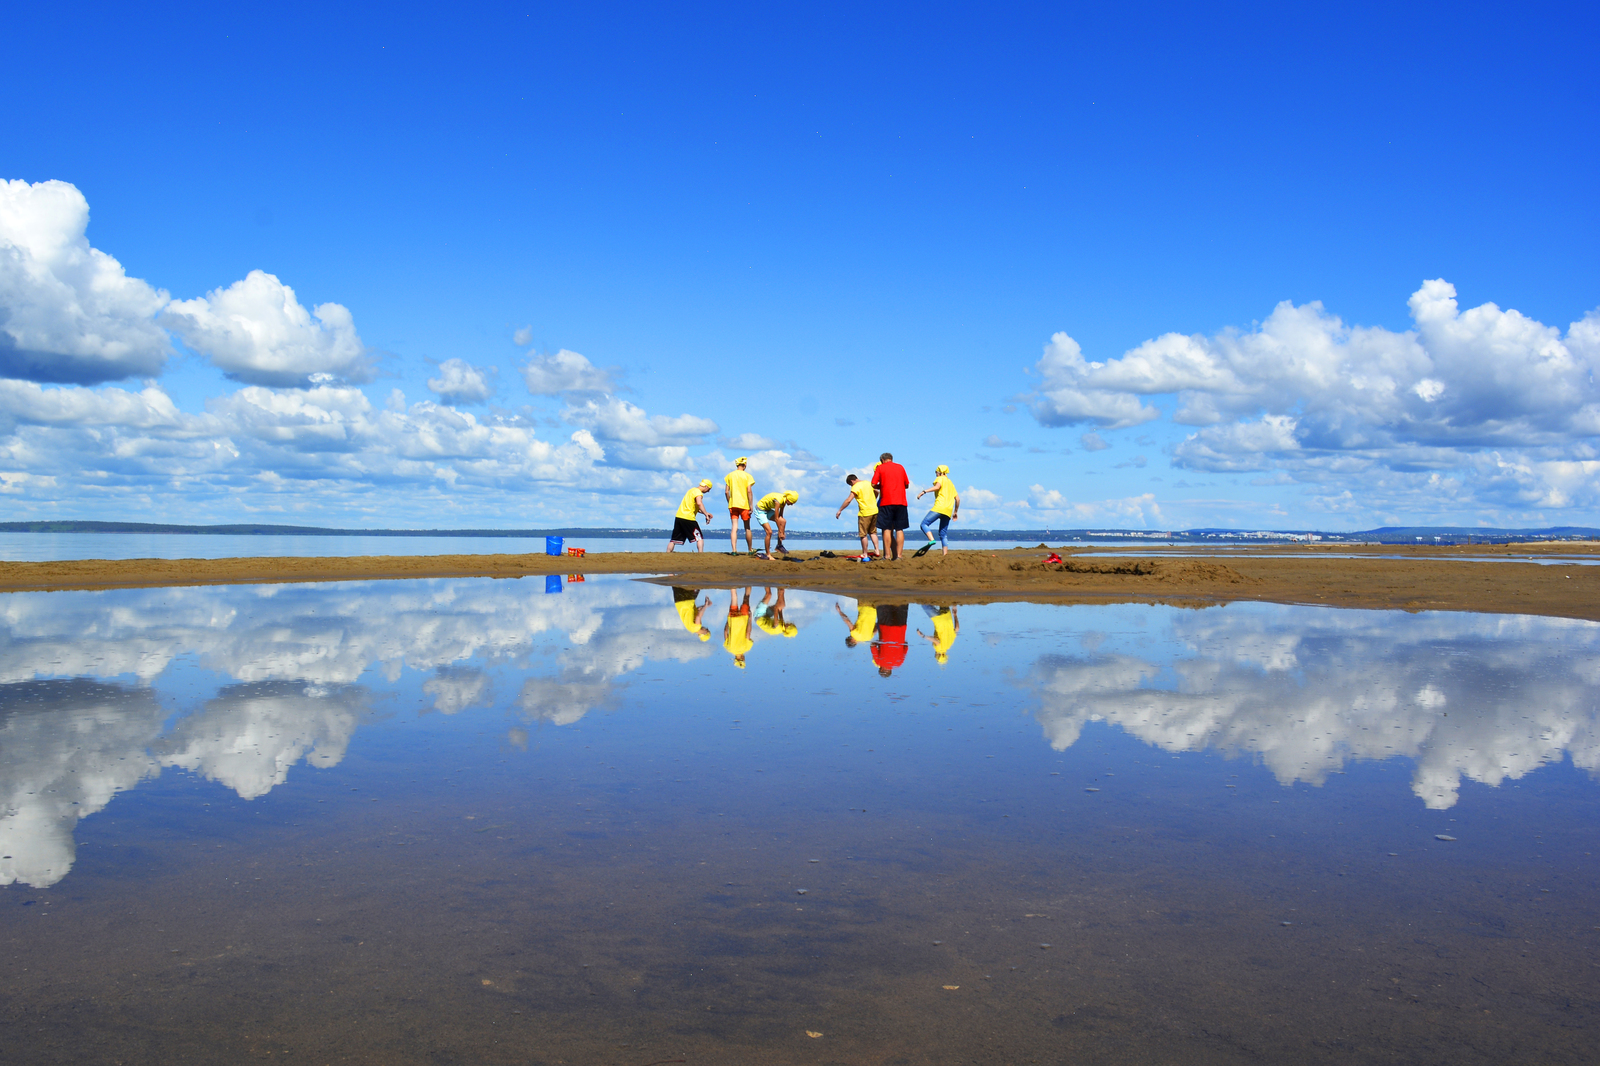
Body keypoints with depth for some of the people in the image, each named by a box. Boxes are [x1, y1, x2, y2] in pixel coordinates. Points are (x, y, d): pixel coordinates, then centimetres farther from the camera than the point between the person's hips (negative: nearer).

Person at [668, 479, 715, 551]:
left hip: (678, 516, 8)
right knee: (699, 538, -2)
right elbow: (699, 503, -26)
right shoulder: (697, 491, -6)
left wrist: (704, 513, 19)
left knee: (674, 539, 8)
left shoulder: (692, 490, 23)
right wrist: (706, 514, -26)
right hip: (688, 518, -8)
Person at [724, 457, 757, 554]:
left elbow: (726, 492, 4)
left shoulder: (730, 475, 6)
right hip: (744, 504, -2)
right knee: (747, 528, 11)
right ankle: (750, 549, 20)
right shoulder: (747, 476, -3)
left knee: (734, 527, -3)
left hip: (732, 505, 2)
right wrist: (751, 506, -6)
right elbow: (749, 491, -9)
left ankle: (734, 550, -15)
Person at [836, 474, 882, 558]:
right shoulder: (868, 483, 11)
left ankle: (865, 554, 6)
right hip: (874, 511, 7)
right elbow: (876, 493, 27)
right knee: (873, 532, 18)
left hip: (865, 513, -7)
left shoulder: (856, 487, -12)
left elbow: (848, 500, -19)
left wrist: (840, 510, -13)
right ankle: (877, 550, 12)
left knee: (863, 534, 2)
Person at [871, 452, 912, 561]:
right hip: (901, 502, 3)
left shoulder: (880, 467, 4)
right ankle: (898, 555, -1)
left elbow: (873, 484, -2)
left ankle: (887, 555, -2)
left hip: (886, 502, -3)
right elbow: (907, 485, 18)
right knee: (899, 529, 3)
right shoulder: (900, 467, 13)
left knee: (887, 529, 1)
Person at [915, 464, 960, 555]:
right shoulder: (951, 483, 30)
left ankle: (932, 540, -34)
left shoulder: (940, 478, 8)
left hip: (939, 507, -8)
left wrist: (924, 491, -22)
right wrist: (955, 512, 32)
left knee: (924, 524, -11)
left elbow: (937, 486, -16)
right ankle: (945, 553, -1)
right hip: (948, 511, 8)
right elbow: (958, 499, 26)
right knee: (943, 533, 9)